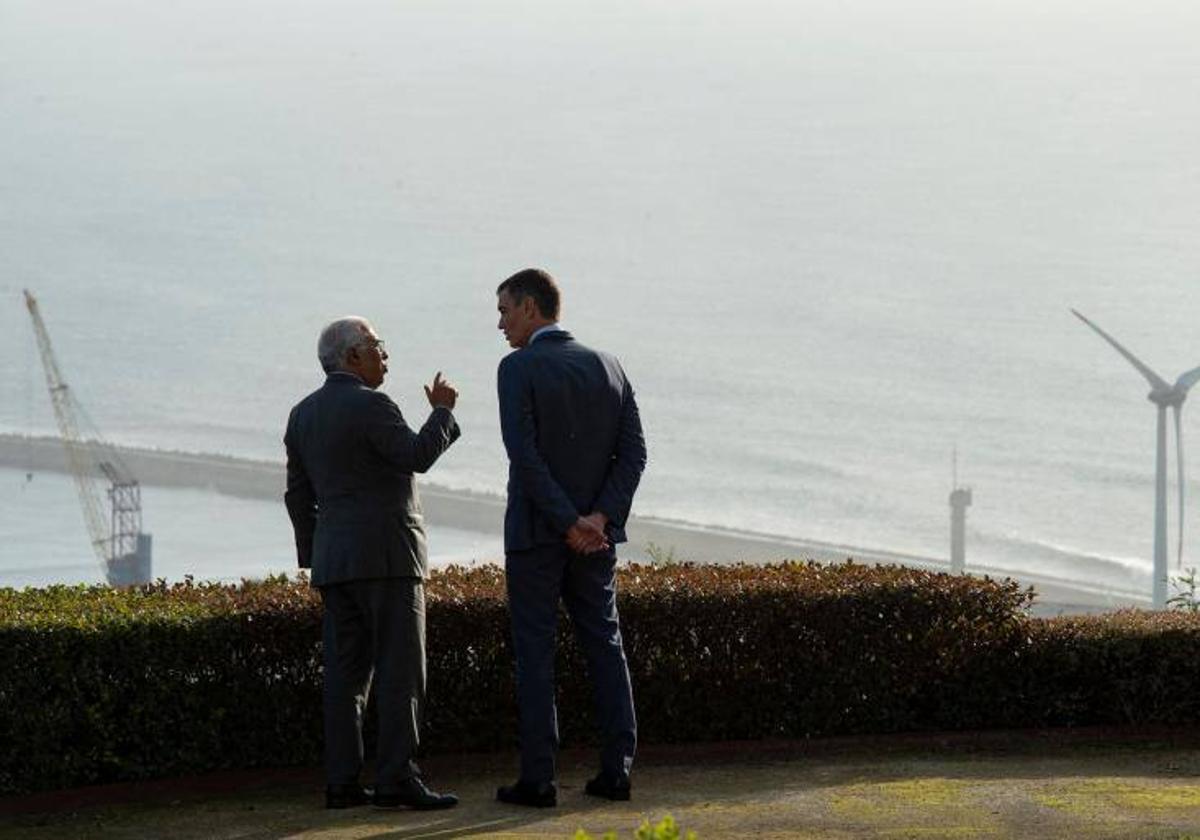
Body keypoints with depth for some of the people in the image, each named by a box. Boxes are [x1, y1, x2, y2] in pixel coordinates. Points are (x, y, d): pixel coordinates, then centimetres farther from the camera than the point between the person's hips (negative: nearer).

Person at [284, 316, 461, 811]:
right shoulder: (369, 406, -12)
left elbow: (298, 495, 16)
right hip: (386, 558, -8)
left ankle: (342, 783, 2)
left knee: (347, 673, 6)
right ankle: (396, 780, -13)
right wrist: (442, 412, -7)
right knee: (400, 671, -8)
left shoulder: (303, 415, 14)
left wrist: (315, 560, 21)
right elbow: (417, 456, -22)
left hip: (335, 562, 8)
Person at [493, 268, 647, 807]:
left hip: (536, 533, -5)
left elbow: (525, 456, -19)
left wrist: (569, 524, -16)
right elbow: (633, 453, 0)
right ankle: (616, 769, 5)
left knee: (534, 651, 0)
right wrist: (599, 519, -9)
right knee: (604, 645, 10)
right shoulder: (607, 366, 8)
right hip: (597, 534, 5)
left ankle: (538, 778, -2)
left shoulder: (518, 369, -10)